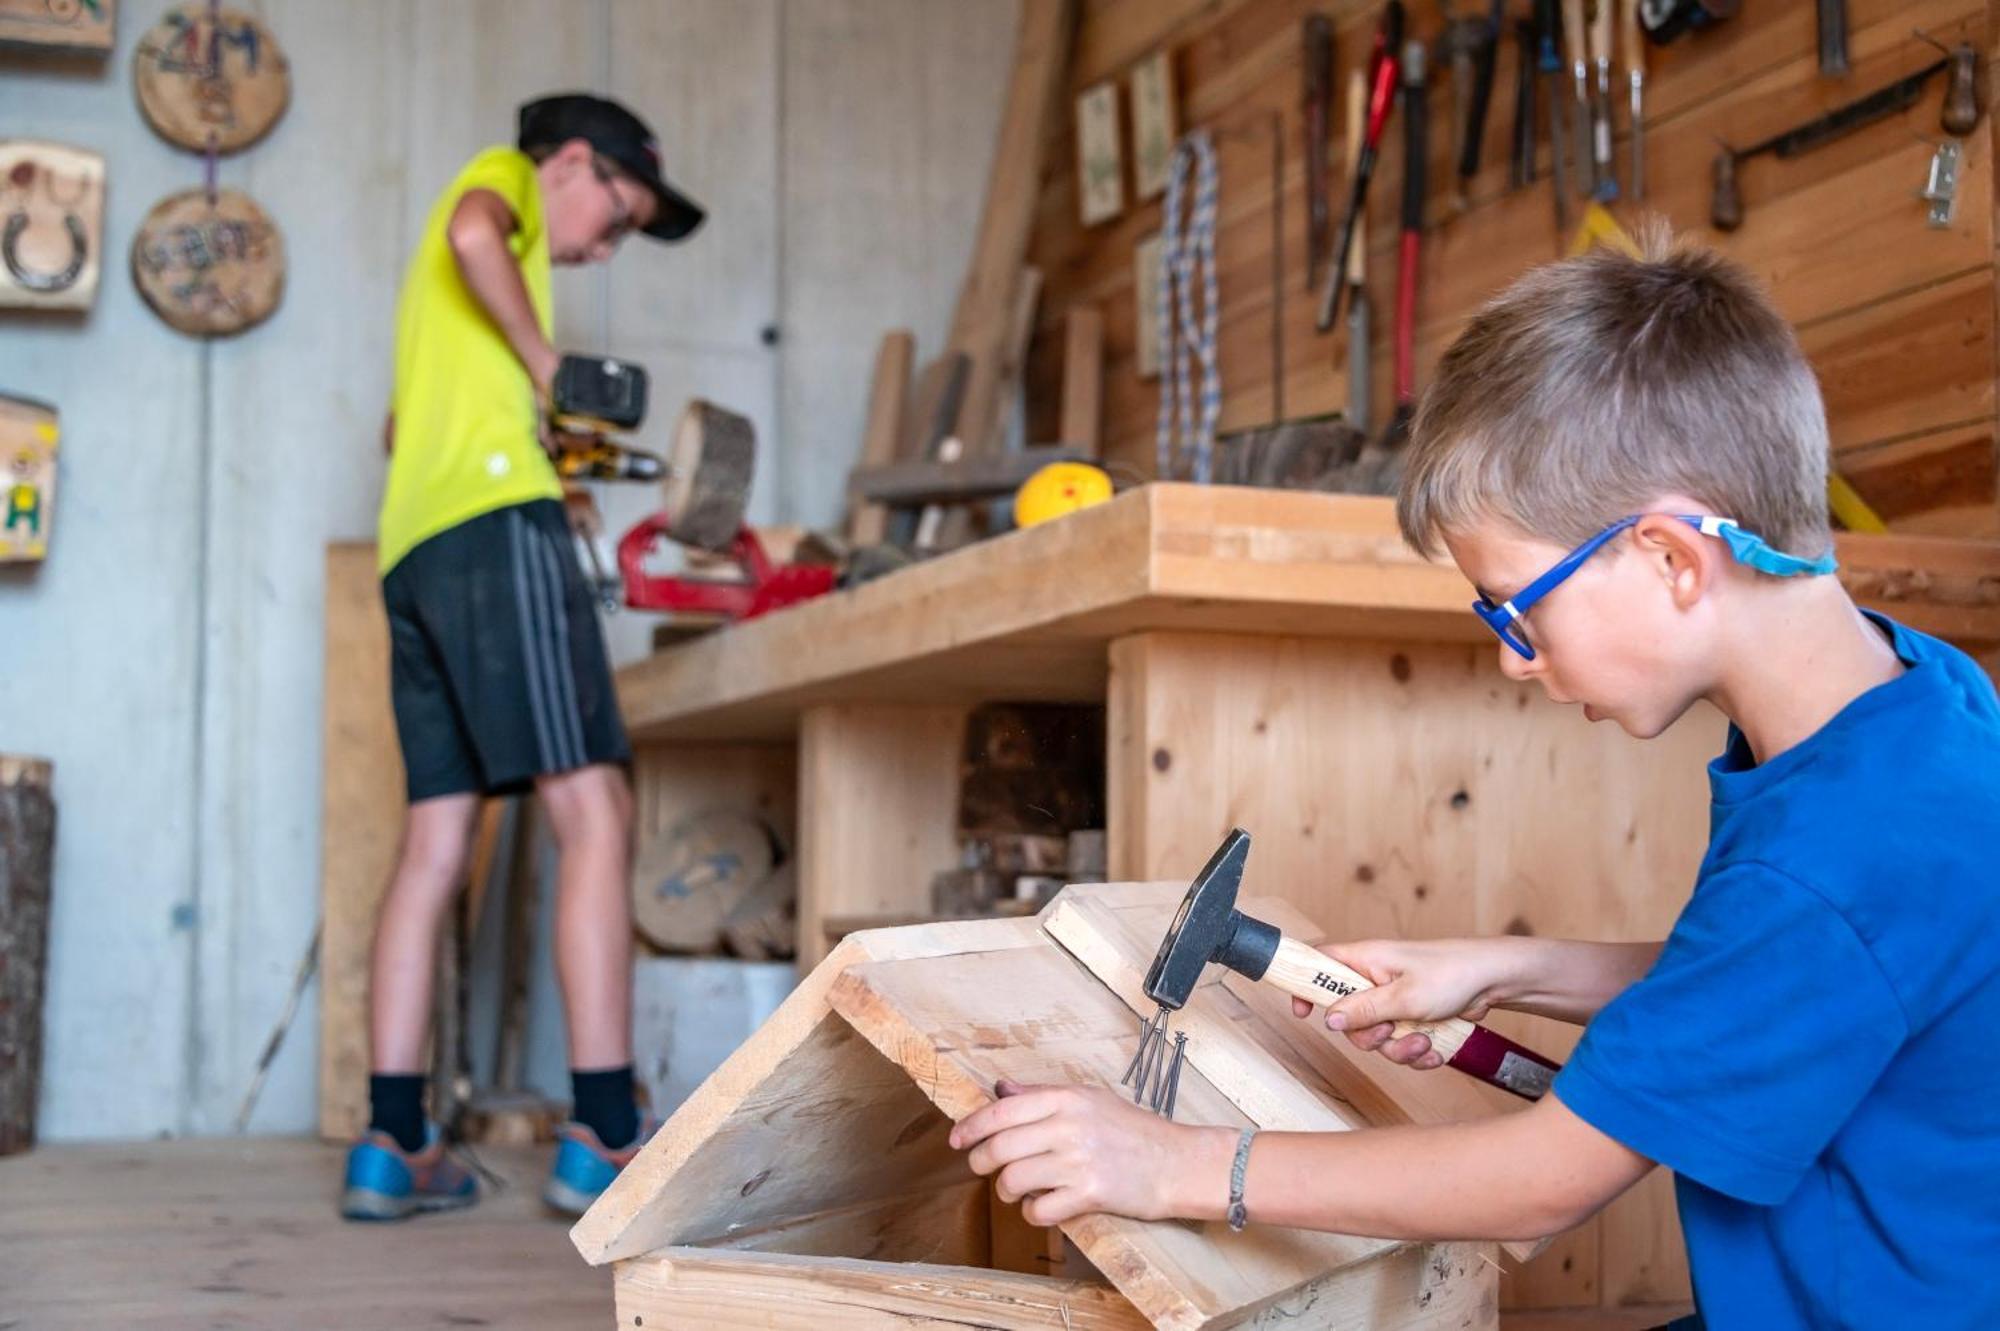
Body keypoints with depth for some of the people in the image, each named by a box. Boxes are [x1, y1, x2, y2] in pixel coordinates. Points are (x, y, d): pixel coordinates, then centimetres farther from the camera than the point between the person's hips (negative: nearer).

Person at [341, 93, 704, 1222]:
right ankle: (605, 1136, -21)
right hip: (498, 518, -9)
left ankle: (395, 1147, -1)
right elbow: (473, 236, -14)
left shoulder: (436, 284, 35)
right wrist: (546, 366, -4)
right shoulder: (505, 177, 9)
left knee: (436, 843, 3)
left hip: (412, 546, 9)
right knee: (595, 812, -14)